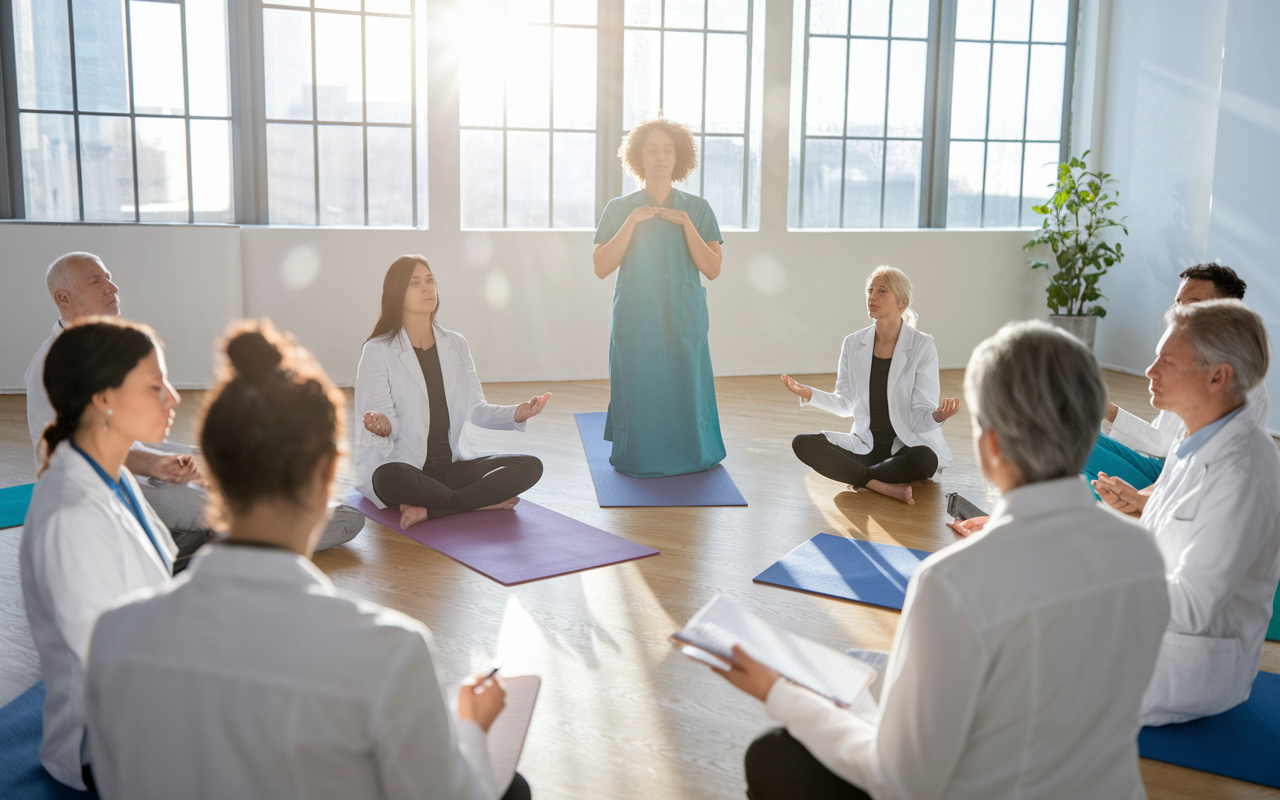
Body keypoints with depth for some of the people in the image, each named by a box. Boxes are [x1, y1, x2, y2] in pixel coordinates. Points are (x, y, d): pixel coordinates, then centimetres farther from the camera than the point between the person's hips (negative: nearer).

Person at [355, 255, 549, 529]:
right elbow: (381, 419, -8)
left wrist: (516, 414, -10)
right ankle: (483, 501, -21)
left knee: (530, 466, -18)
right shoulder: (377, 351, -2)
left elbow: (475, 409, 9)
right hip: (403, 465, -4)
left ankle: (429, 509, -25)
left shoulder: (456, 345, 13)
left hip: (452, 464, 5)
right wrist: (382, 426, -33)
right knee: (388, 477, -41)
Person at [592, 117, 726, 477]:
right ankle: (641, 458, 25)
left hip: (684, 324, 1)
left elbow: (713, 269, -1)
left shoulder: (698, 209, 8)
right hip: (635, 323, -1)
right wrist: (632, 222, -10)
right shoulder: (618, 209, 6)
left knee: (684, 400, -3)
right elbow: (601, 267, -4)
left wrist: (686, 223, -10)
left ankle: (687, 455, 25)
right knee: (640, 402, -3)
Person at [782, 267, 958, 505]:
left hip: (909, 446, -4)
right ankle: (885, 486, -27)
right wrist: (809, 394, -9)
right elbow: (846, 405, 8)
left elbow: (920, 417, -13)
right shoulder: (853, 344, 2)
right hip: (866, 444, 4)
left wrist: (938, 416, -36)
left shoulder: (922, 346, -9)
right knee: (802, 443, -20)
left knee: (924, 459, -39)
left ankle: (860, 477, -13)